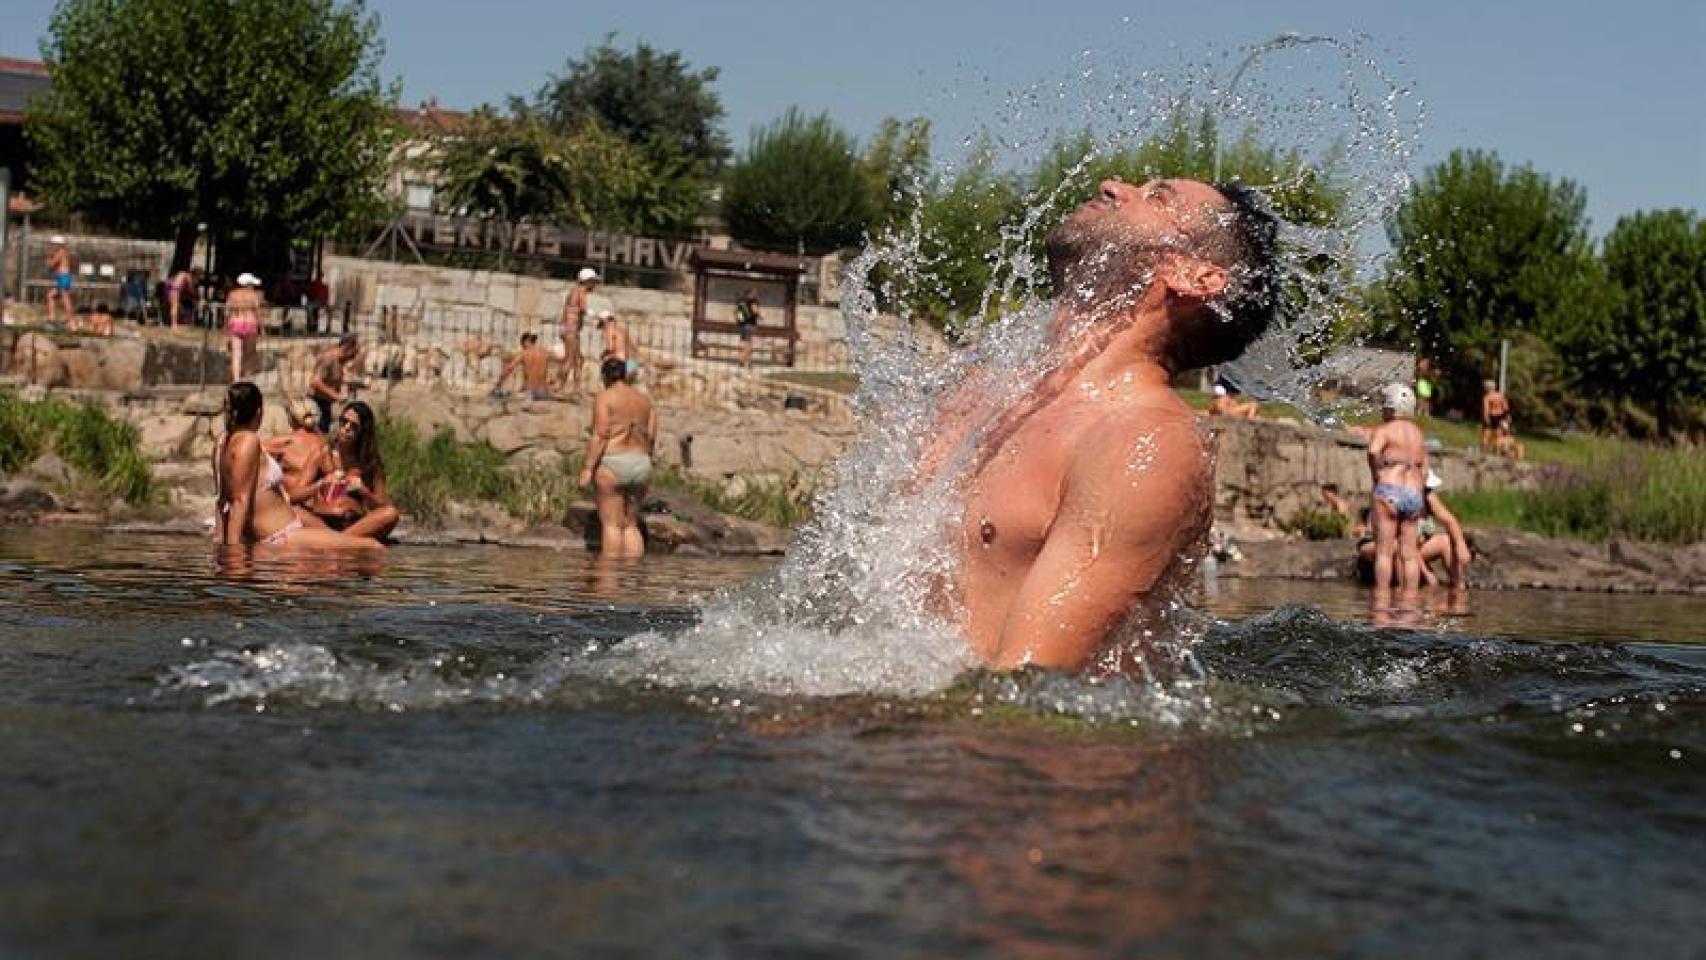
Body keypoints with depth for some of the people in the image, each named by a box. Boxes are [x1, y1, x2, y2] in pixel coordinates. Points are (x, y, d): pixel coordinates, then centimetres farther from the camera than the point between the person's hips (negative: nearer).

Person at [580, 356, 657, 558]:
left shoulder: (604, 397, -6)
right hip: (639, 466, 6)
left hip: (611, 466, -6)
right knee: (630, 525, 12)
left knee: (611, 525, -2)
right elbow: (651, 438, 9)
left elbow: (600, 435, -15)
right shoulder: (644, 399, 11)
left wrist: (588, 468, -13)